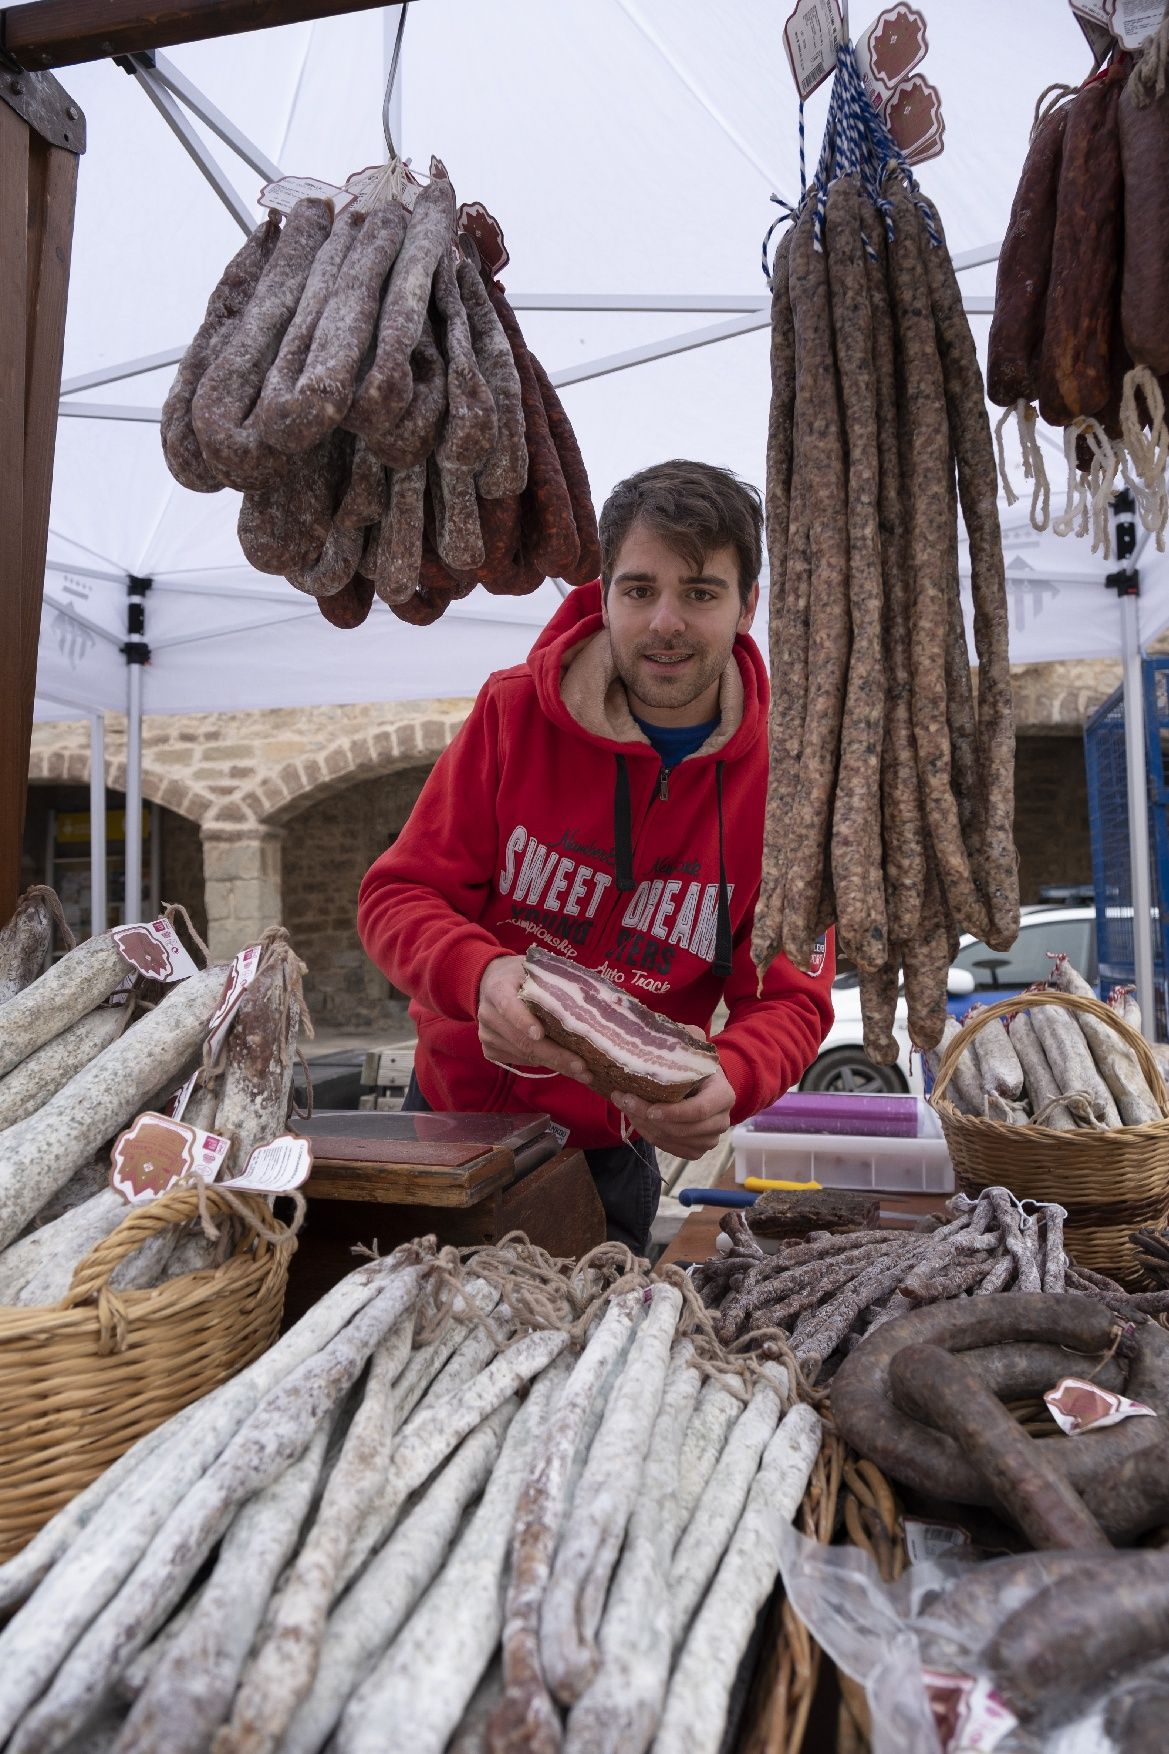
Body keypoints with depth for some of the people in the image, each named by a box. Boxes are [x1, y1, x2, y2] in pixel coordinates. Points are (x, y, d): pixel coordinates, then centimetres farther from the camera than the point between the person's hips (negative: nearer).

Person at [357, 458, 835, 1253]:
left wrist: (726, 1084, -33)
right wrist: (480, 975, -35)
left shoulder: (779, 780, -14)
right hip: (451, 1105, 1)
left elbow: (790, 999, -11)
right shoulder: (516, 711, -14)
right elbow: (398, 895, -13)